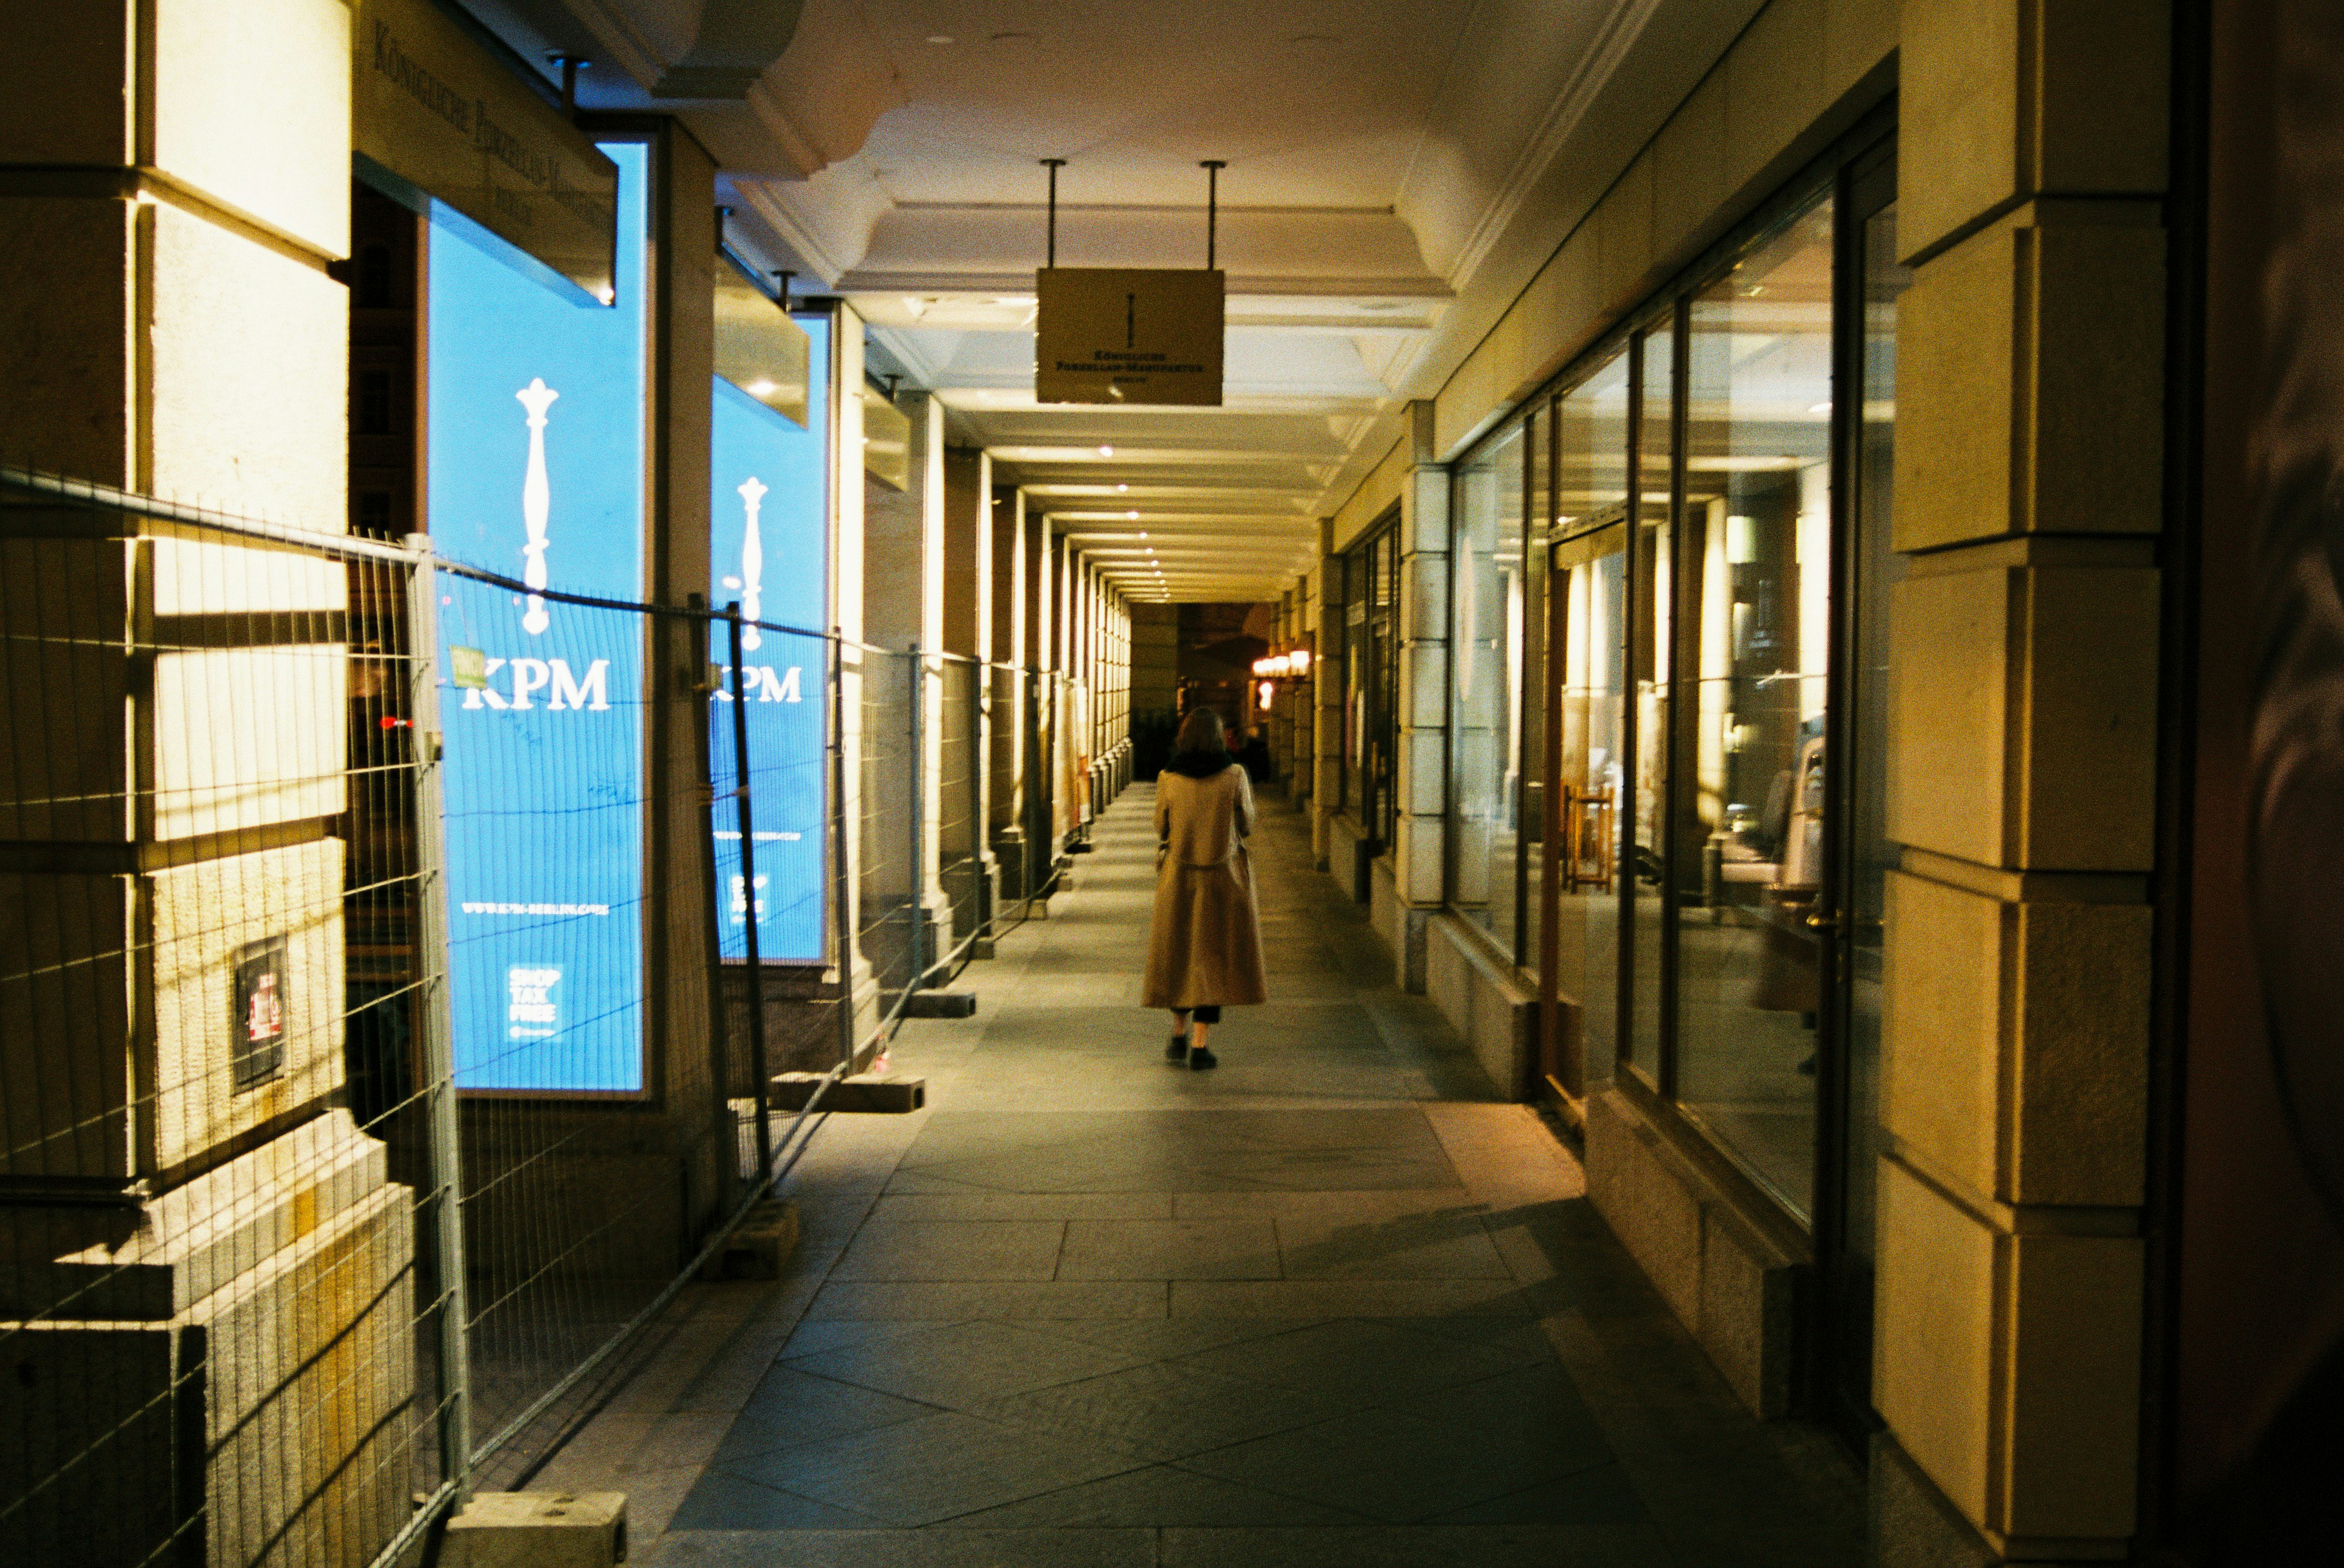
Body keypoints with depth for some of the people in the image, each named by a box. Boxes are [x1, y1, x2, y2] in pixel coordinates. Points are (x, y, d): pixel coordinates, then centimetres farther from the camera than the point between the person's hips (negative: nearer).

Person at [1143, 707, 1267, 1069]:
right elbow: (1245, 826, 0)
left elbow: (1161, 828, 3)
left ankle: (1179, 1037, 22)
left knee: (1180, 952, 19)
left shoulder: (1168, 778, -7)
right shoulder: (1234, 775, -9)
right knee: (1213, 956, 5)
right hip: (1224, 877, -1)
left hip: (1179, 877, 1)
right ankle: (1199, 1047, 1)